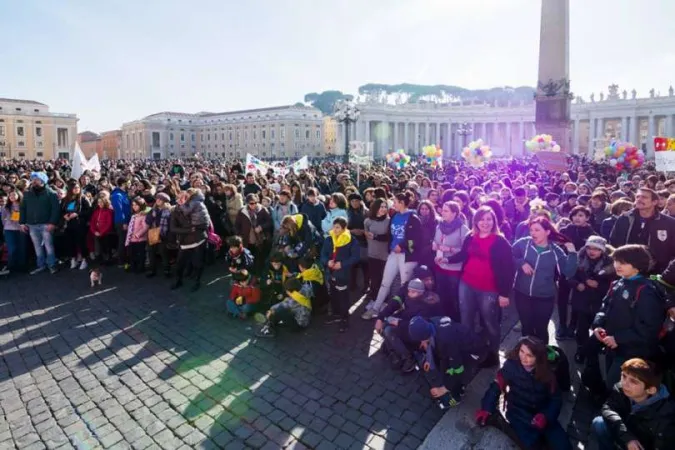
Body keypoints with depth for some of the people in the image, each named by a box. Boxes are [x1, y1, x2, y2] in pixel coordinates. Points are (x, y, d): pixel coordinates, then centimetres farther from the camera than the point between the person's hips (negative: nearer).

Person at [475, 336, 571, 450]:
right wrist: (486, 409, -23)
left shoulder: (546, 372, -12)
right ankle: (497, 419, -3)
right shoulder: (511, 365, -19)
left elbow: (556, 399, -3)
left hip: (541, 413, 3)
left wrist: (546, 416, -21)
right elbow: (496, 386, -14)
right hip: (518, 412, -3)